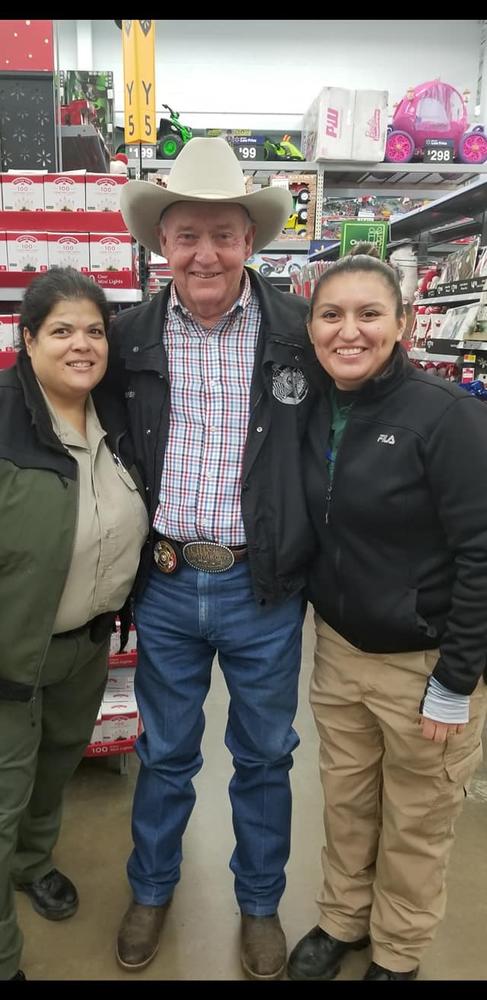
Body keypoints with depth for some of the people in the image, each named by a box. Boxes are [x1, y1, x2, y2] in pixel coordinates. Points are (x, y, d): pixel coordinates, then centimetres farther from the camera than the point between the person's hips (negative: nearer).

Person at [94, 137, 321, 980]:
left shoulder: (299, 329, -6)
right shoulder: (130, 337, -1)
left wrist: (308, 553, 0)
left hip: (264, 591, -1)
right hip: (165, 587, 1)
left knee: (264, 757, 16)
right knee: (165, 753, 19)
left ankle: (260, 904, 42)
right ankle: (151, 892, 45)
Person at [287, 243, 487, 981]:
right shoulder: (314, 412, 0)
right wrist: (325, 628, 10)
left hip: (424, 662, -4)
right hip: (339, 647, 5)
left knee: (415, 825, 16)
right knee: (345, 802, 21)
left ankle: (396, 955, 42)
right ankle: (342, 920, 47)